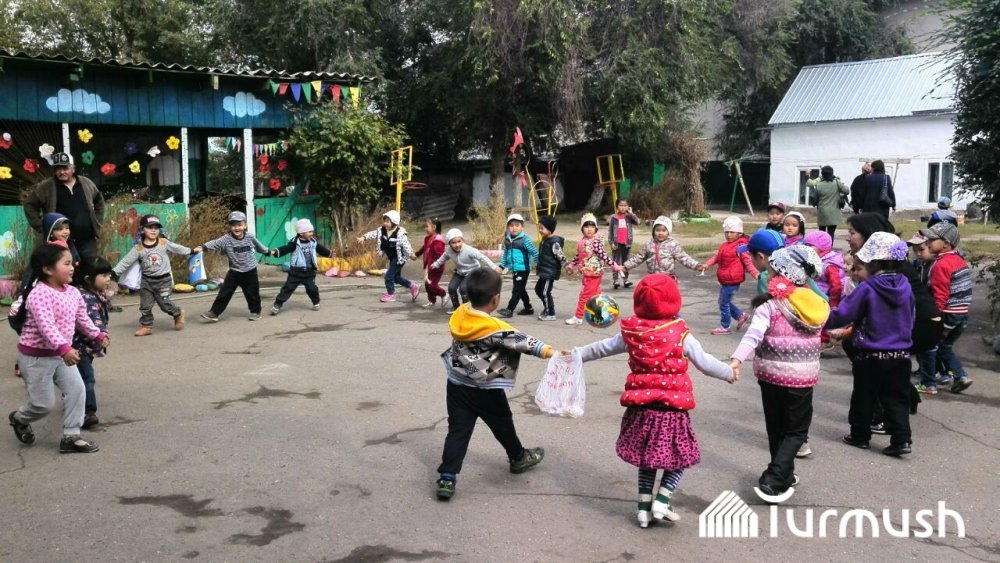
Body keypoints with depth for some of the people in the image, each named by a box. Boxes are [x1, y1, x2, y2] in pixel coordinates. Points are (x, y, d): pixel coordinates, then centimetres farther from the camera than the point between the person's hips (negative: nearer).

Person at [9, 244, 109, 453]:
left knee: (77, 389, -1)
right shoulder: (40, 294, -26)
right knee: (44, 403, 1)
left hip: (60, 355, 8)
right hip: (35, 356, -8)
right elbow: (47, 326, -38)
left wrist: (97, 335, 22)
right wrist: (64, 349, -49)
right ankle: (19, 419, 35)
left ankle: (71, 437, 8)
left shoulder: (73, 292, 0)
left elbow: (82, 319, 16)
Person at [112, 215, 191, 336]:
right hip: (147, 280, 2)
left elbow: (178, 248, 9)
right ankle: (146, 326, 16)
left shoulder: (164, 243, -5)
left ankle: (178, 314, 24)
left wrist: (191, 251, 15)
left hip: (164, 279, -2)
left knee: (164, 303, -2)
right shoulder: (138, 248, -6)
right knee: (145, 305, 5)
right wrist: (114, 272, -14)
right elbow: (125, 262, -7)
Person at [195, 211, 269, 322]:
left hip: (250, 272, 1)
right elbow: (215, 243, -27)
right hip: (234, 272, -1)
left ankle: (255, 312, 29)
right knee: (224, 293, -1)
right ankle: (214, 313, 5)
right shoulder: (226, 239, -13)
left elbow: (259, 246, 13)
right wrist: (203, 247, -44)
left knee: (252, 294, 9)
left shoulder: (250, 237, -5)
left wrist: (268, 251, 28)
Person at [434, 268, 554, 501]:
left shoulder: (459, 315, -8)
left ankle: (446, 478, -2)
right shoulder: (496, 329, -25)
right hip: (486, 390, -4)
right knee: (503, 425, 19)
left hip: (457, 385, 5)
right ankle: (518, 458, 42)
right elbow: (522, 341, -24)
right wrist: (548, 351, -22)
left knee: (458, 430, 6)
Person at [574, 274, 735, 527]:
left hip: (641, 407, 4)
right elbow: (705, 363, -1)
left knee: (646, 458, 19)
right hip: (673, 408, -3)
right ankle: (661, 501, 7)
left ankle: (644, 506, 21)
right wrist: (730, 373, 17)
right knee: (679, 456, 15)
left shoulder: (631, 332, -1)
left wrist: (575, 355, 29)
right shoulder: (681, 335, -10)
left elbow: (602, 348, 12)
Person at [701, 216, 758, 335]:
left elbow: (747, 261, -14)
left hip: (732, 280, -8)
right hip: (725, 280, 8)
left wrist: (755, 273, -25)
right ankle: (741, 315, 33)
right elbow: (717, 257, 12)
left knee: (724, 303, 0)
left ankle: (724, 327, 14)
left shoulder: (740, 246, -12)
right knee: (725, 302, 18)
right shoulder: (724, 245, 11)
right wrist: (707, 264, -2)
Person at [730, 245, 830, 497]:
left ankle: (785, 475, 31)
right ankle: (774, 480, -3)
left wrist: (737, 359, -37)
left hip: (771, 374, -2)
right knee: (796, 430, 11)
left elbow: (753, 335, -29)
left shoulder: (770, 307, -15)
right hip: (803, 377, 2)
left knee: (776, 428, 18)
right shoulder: (817, 306, -1)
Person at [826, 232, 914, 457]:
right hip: (900, 354, 4)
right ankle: (902, 439, 2)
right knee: (897, 398, 10)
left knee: (864, 397, 11)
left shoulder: (867, 289, -17)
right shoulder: (905, 287, 0)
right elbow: (909, 320, 11)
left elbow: (842, 315, -16)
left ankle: (860, 436, 21)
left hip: (870, 356, -4)